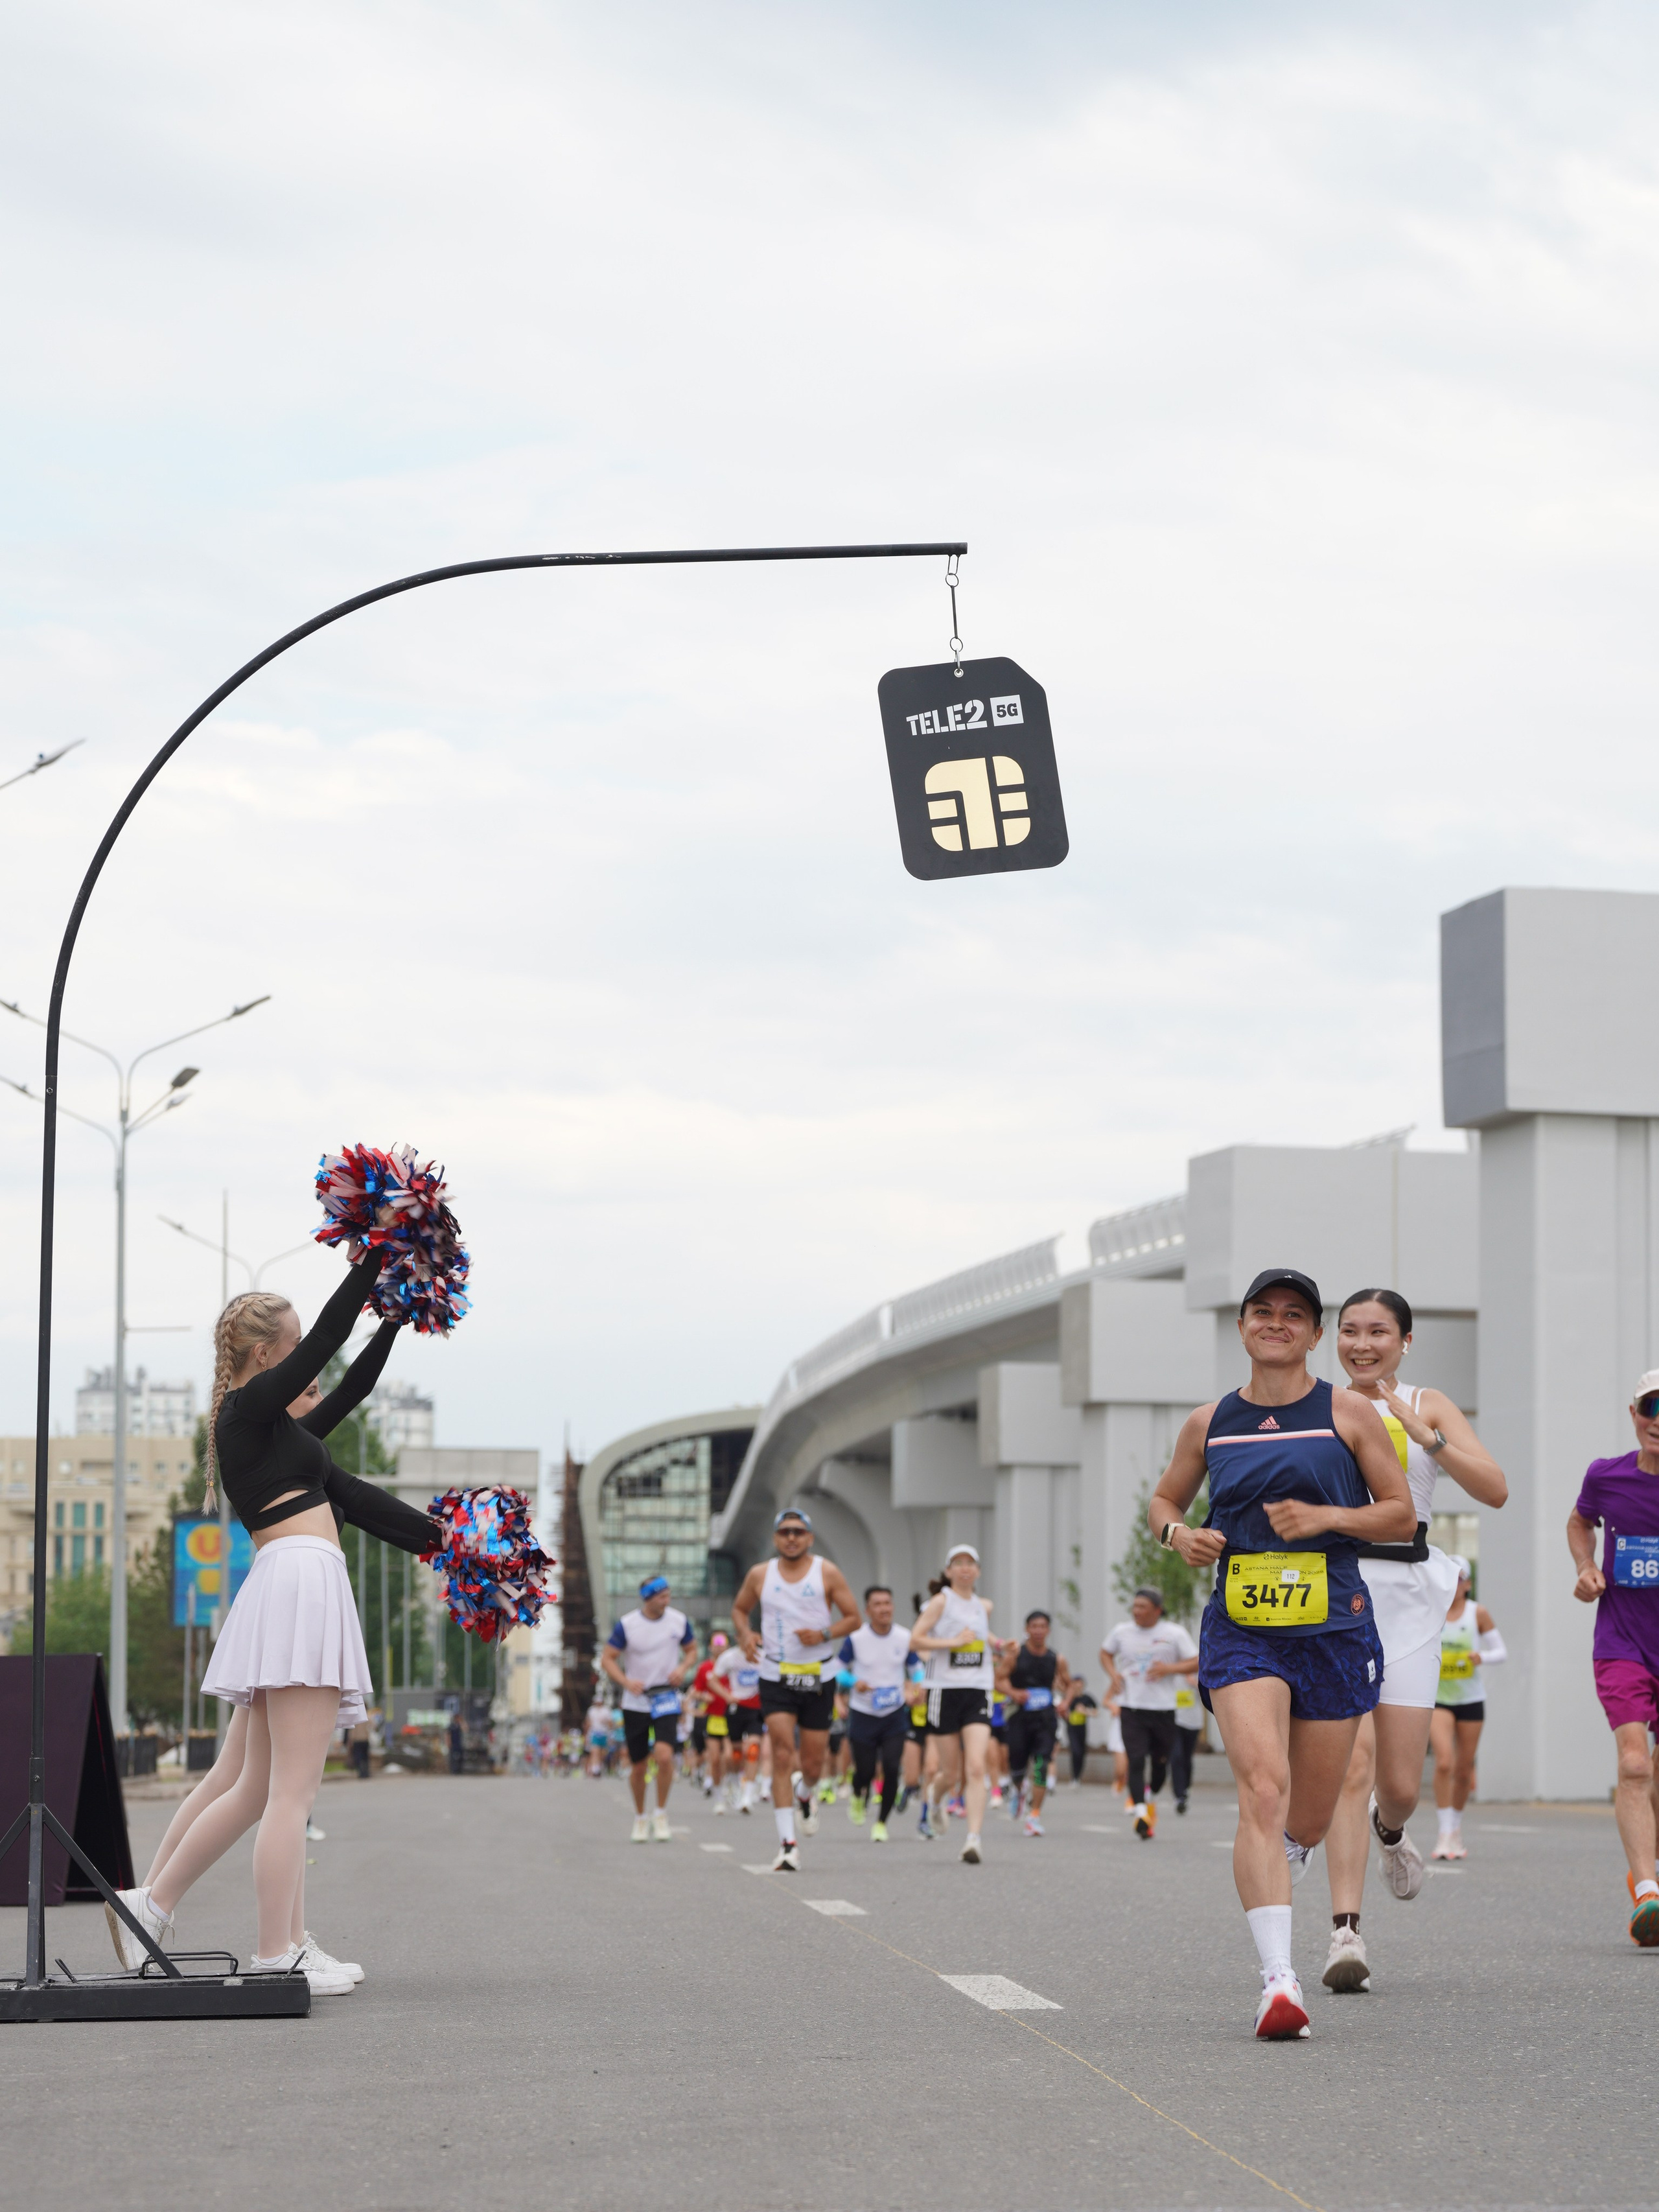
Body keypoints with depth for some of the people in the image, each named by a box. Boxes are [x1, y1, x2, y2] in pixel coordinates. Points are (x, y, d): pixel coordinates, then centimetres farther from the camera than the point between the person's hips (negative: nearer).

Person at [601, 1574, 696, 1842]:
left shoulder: (678, 1620, -2)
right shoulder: (627, 1624, -8)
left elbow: (691, 1649, 14)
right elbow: (607, 1658, -4)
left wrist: (683, 1667, -8)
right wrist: (627, 1682, -19)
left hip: (667, 1700, 0)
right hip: (635, 1703, 0)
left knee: (664, 1755, -21)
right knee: (638, 1766, 5)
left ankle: (661, 1814, -3)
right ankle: (640, 1817, 27)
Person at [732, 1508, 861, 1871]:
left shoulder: (827, 1573, -1)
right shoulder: (760, 1575, 3)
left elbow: (854, 1618, 1)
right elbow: (739, 1608, 19)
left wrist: (824, 1634, -17)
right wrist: (746, 1634, -2)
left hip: (819, 1679, 0)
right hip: (776, 1678, 0)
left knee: (813, 1765, 6)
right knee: (782, 1756, -13)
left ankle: (805, 1796, 44)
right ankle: (788, 1844, -13)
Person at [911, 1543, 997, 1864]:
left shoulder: (984, 1606, 13)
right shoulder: (941, 1601, -3)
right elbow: (915, 1641, -12)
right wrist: (954, 1642, -17)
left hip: (978, 1693, 3)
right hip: (944, 1691, -3)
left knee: (976, 1767, -15)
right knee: (952, 1773, 5)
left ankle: (974, 1838, -19)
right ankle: (934, 1798, 41)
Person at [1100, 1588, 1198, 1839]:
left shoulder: (1174, 1633, -2)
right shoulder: (1122, 1631, 5)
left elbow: (1196, 1664, -1)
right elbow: (1106, 1652, 23)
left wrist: (1169, 1668, -17)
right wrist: (1113, 1674, 3)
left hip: (1163, 1708, 0)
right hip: (1131, 1708, 0)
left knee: (1160, 1763, 9)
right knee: (1136, 1760, -15)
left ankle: (1152, 1798, 38)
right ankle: (1140, 1812, -20)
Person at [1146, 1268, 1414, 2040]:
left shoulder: (1348, 1413, 4)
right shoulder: (1209, 1424, 9)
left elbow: (1401, 1514, 5)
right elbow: (1163, 1500, 23)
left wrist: (1326, 1517, -12)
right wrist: (1179, 1534, 0)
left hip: (1334, 1628, 0)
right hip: (1241, 1629, 0)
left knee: (1309, 1817, 8)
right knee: (1263, 1792, -20)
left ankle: (1272, 1869, 45)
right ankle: (1278, 1980, -25)